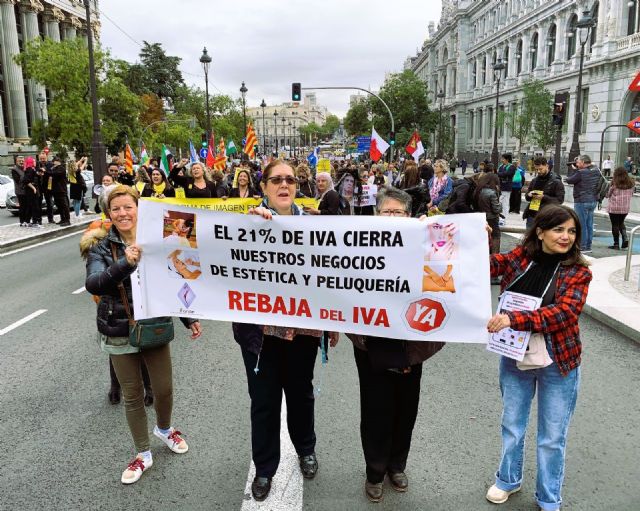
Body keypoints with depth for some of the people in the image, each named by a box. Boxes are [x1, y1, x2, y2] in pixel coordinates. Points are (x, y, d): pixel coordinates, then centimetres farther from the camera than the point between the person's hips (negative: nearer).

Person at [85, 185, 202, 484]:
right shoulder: (101, 248, -7)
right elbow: (93, 284, -25)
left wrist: (189, 318, 3)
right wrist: (125, 263, -42)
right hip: (119, 332, -1)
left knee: (164, 389, 10)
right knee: (132, 395, 10)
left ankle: (164, 429, 43)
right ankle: (143, 454, 30)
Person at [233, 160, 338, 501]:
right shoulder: (249, 220, -3)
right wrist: (253, 222, -29)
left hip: (303, 325, 2)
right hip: (260, 327, -1)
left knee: (300, 392, 19)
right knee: (264, 399, 10)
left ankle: (306, 449, 45)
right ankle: (264, 468, 31)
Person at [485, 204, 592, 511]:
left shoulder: (577, 272, -10)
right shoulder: (519, 257, -3)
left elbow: (564, 311, -24)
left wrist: (513, 319, -34)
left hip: (558, 364, -1)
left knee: (553, 437, 12)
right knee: (512, 425, 19)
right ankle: (508, 480, 43)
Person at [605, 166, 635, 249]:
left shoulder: (614, 183, -13)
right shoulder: (631, 183, 1)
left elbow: (608, 194, -5)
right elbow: (631, 194, 11)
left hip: (614, 207, -5)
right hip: (626, 208, 5)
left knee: (615, 225, 4)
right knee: (621, 223, 23)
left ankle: (616, 244, 7)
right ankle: (625, 239, 5)